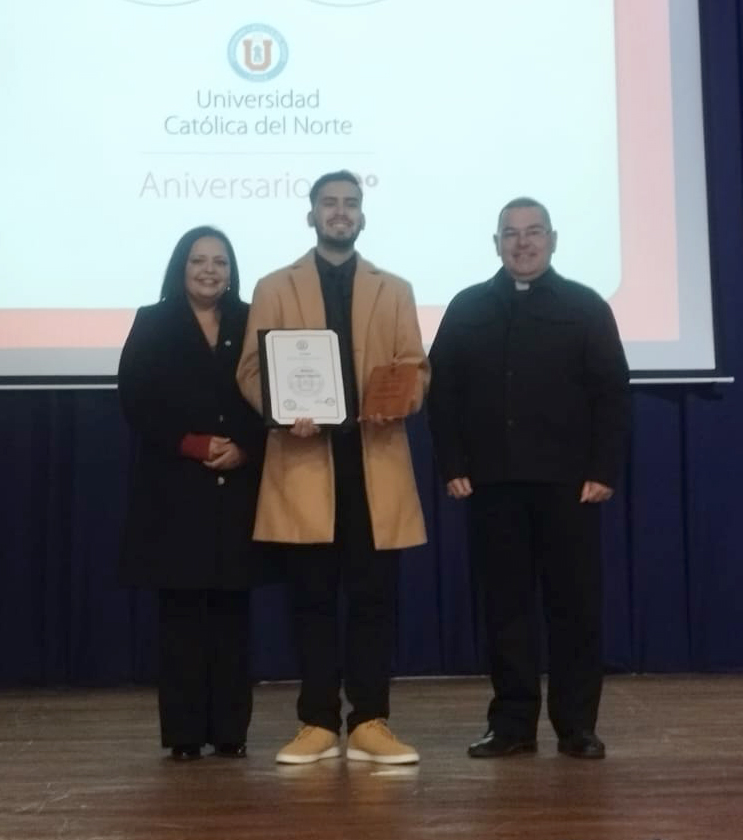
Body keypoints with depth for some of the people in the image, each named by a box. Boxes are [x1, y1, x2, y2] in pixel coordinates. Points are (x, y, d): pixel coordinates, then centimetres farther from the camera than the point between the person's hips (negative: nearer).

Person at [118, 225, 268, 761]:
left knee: (232, 610, 4)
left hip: (239, 488, 2)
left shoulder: (252, 324, 10)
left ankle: (230, 729, 11)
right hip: (175, 489, -1)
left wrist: (244, 449, -12)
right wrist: (193, 445, -13)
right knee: (181, 610, 0)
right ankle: (185, 732, 7)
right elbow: (135, 402, -3)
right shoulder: (153, 324, 6)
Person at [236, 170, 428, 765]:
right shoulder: (275, 289, 12)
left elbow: (416, 367, 9)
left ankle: (370, 723, 9)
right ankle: (319, 723, 12)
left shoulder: (394, 291, 16)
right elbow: (252, 370, 5)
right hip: (304, 459, -1)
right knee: (313, 597, 3)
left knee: (374, 595, 1)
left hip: (376, 459, 1)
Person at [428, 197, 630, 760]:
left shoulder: (586, 307, 5)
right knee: (505, 605, 5)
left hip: (568, 483, -1)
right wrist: (453, 467, -2)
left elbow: (613, 395, 1)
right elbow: (442, 392, 7)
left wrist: (604, 471, -7)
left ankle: (577, 725, 13)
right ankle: (512, 723, 14)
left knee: (575, 604, 3)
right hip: (491, 484, 1)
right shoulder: (467, 309, 10)